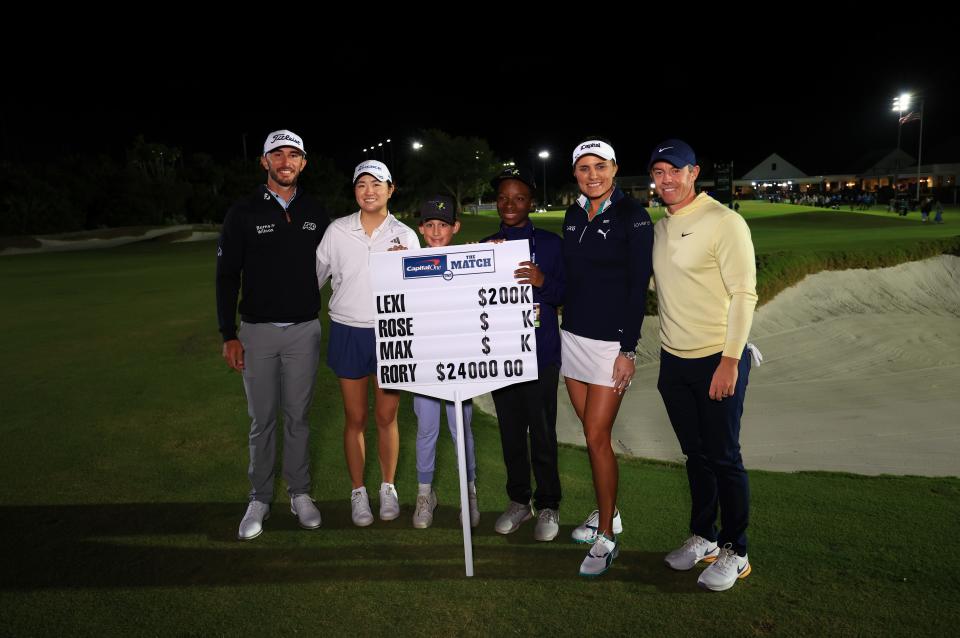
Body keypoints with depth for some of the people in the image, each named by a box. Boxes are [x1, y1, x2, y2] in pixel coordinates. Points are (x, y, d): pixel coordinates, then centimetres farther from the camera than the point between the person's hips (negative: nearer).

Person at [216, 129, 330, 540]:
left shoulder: (314, 213, 5)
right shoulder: (243, 213, -2)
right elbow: (227, 276, -1)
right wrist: (229, 335, -6)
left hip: (304, 331, 2)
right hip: (257, 332, -1)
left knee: (298, 416, 10)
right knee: (262, 419, 7)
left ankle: (300, 494, 24)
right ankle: (260, 499, 21)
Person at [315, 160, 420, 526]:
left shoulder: (405, 236, 0)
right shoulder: (337, 231, 0)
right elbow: (315, 275, 8)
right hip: (348, 332, 0)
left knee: (387, 417, 7)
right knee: (355, 418, 8)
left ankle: (388, 488, 27)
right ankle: (358, 492, 25)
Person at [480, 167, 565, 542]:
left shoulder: (549, 243, -1)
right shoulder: (486, 246, 8)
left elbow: (565, 294, -5)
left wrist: (542, 281, -23)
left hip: (541, 352, -3)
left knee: (542, 432, 3)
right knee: (510, 430, 13)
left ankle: (548, 505, 21)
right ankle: (518, 500, 29)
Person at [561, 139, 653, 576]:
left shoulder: (632, 216, -9)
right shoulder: (573, 215, 9)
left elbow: (638, 286, -11)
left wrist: (628, 349, -14)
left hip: (612, 340, -6)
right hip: (573, 336, 6)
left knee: (597, 436, -5)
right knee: (592, 432, 14)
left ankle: (607, 537, 9)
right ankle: (607, 512, 31)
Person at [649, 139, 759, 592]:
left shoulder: (724, 222, -12)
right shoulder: (658, 229, 10)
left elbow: (744, 294, -15)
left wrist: (730, 360, -19)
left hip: (718, 362, -6)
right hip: (673, 362, 6)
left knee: (723, 457, 3)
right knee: (695, 454, 16)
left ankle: (734, 552, 19)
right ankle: (702, 537, 31)